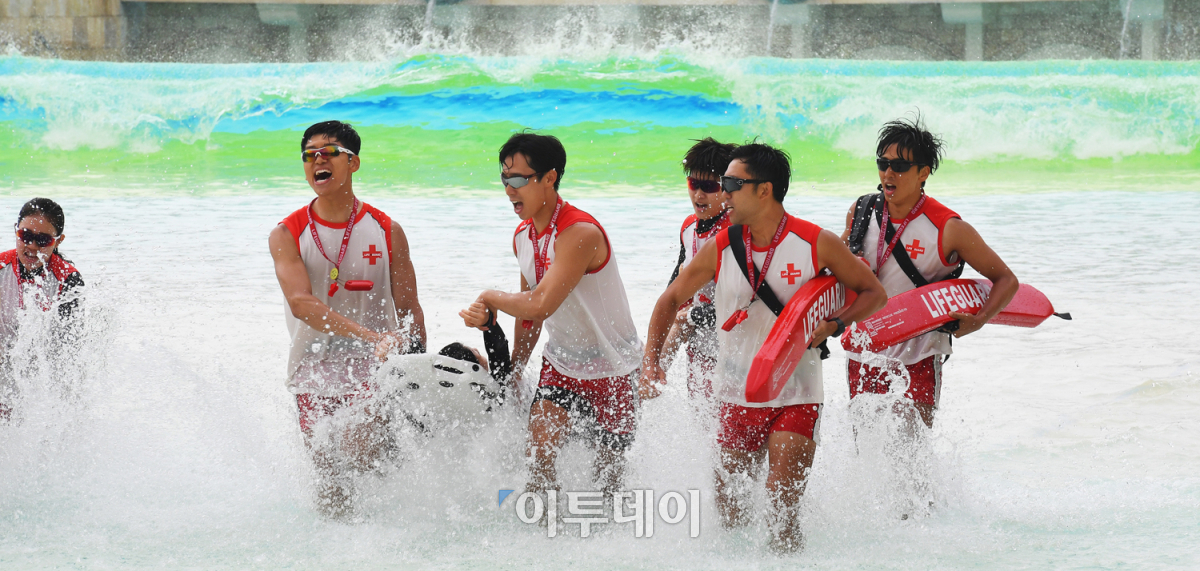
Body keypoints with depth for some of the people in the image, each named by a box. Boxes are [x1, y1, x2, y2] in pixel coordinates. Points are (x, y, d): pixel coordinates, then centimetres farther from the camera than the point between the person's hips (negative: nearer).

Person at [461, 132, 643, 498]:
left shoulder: (581, 233, -27)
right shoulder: (523, 236, 1)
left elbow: (540, 305, -35)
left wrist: (491, 299, -18)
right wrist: (513, 372, 17)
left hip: (611, 370, -6)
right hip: (560, 364, 6)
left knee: (608, 472, 6)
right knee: (538, 453, -12)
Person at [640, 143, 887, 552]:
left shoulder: (817, 244, -10)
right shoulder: (720, 249, -3)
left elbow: (873, 294, 0)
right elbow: (671, 300, 8)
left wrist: (833, 326, -17)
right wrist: (650, 362, -5)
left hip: (795, 399, -3)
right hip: (735, 398, 3)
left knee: (782, 510, -15)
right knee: (728, 513, 7)